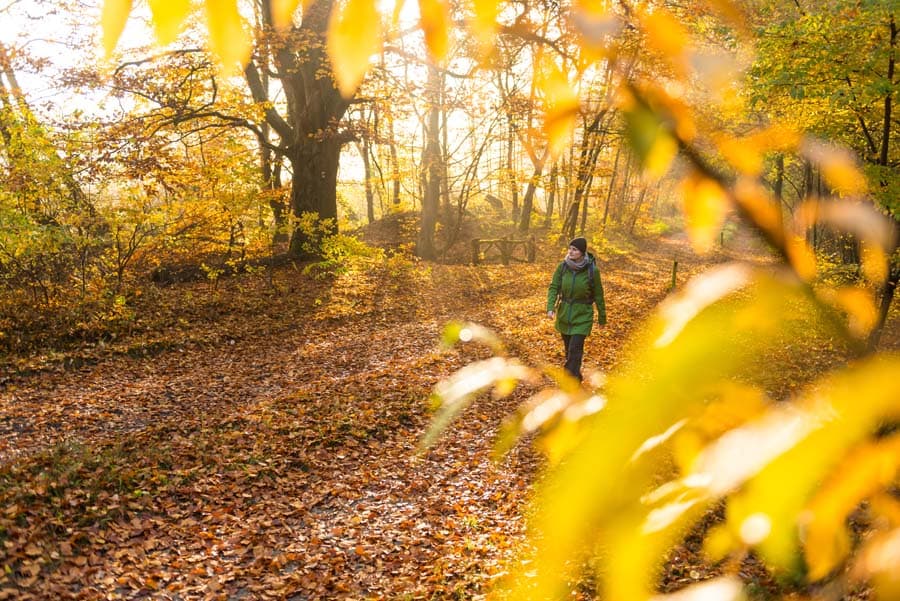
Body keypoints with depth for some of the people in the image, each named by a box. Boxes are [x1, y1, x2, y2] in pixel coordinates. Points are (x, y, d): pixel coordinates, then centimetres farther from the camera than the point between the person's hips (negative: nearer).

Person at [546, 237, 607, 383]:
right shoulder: (563, 266, -7)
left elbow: (598, 295, -4)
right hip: (564, 314, 4)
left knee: (574, 351, -12)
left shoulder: (592, 270, -14)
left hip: (582, 316, -4)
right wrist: (550, 308, -22)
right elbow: (554, 287, -6)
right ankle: (576, 377, 39)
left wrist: (602, 317, 5)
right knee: (569, 349, 17)